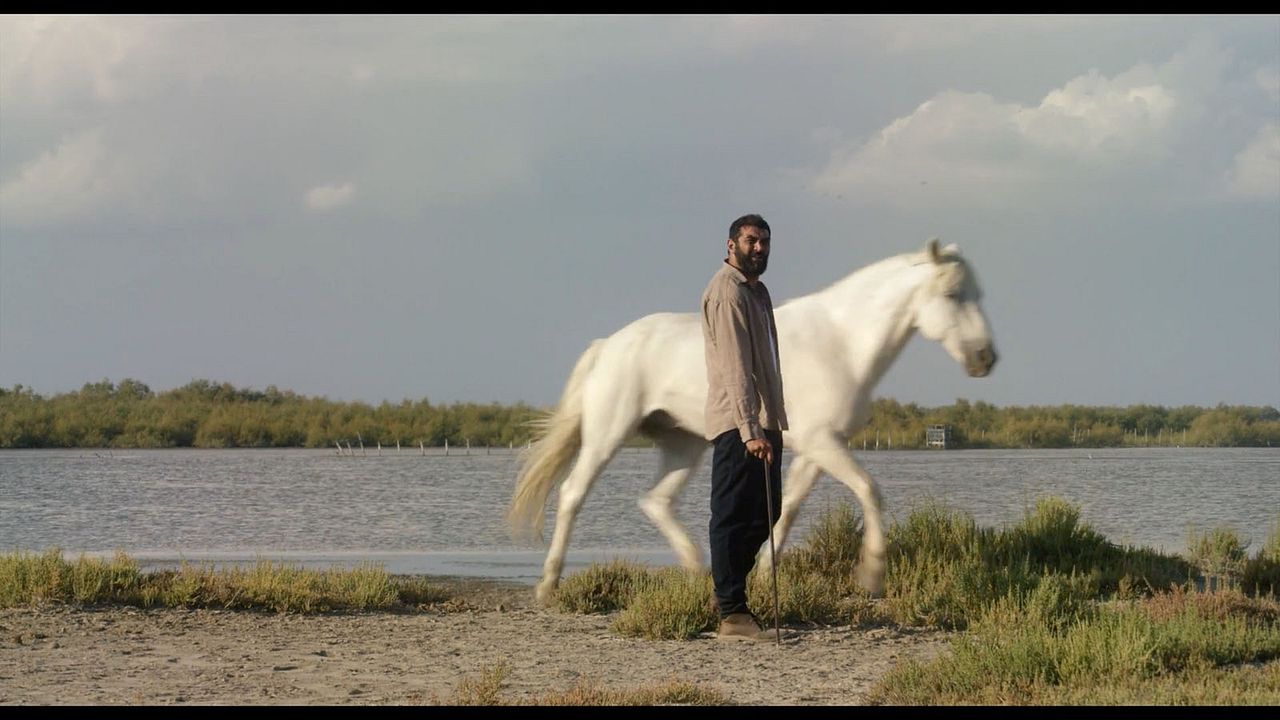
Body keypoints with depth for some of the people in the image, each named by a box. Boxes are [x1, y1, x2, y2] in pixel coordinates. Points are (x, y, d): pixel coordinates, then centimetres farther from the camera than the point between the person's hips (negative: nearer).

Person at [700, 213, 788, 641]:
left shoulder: (756, 290, 20)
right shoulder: (727, 291, -12)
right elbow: (735, 367, -20)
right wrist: (750, 430, -27)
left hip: (762, 422, 10)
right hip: (738, 425, -10)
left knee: (764, 512, 13)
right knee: (734, 517, -8)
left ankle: (727, 593, 25)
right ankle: (732, 614, -7)